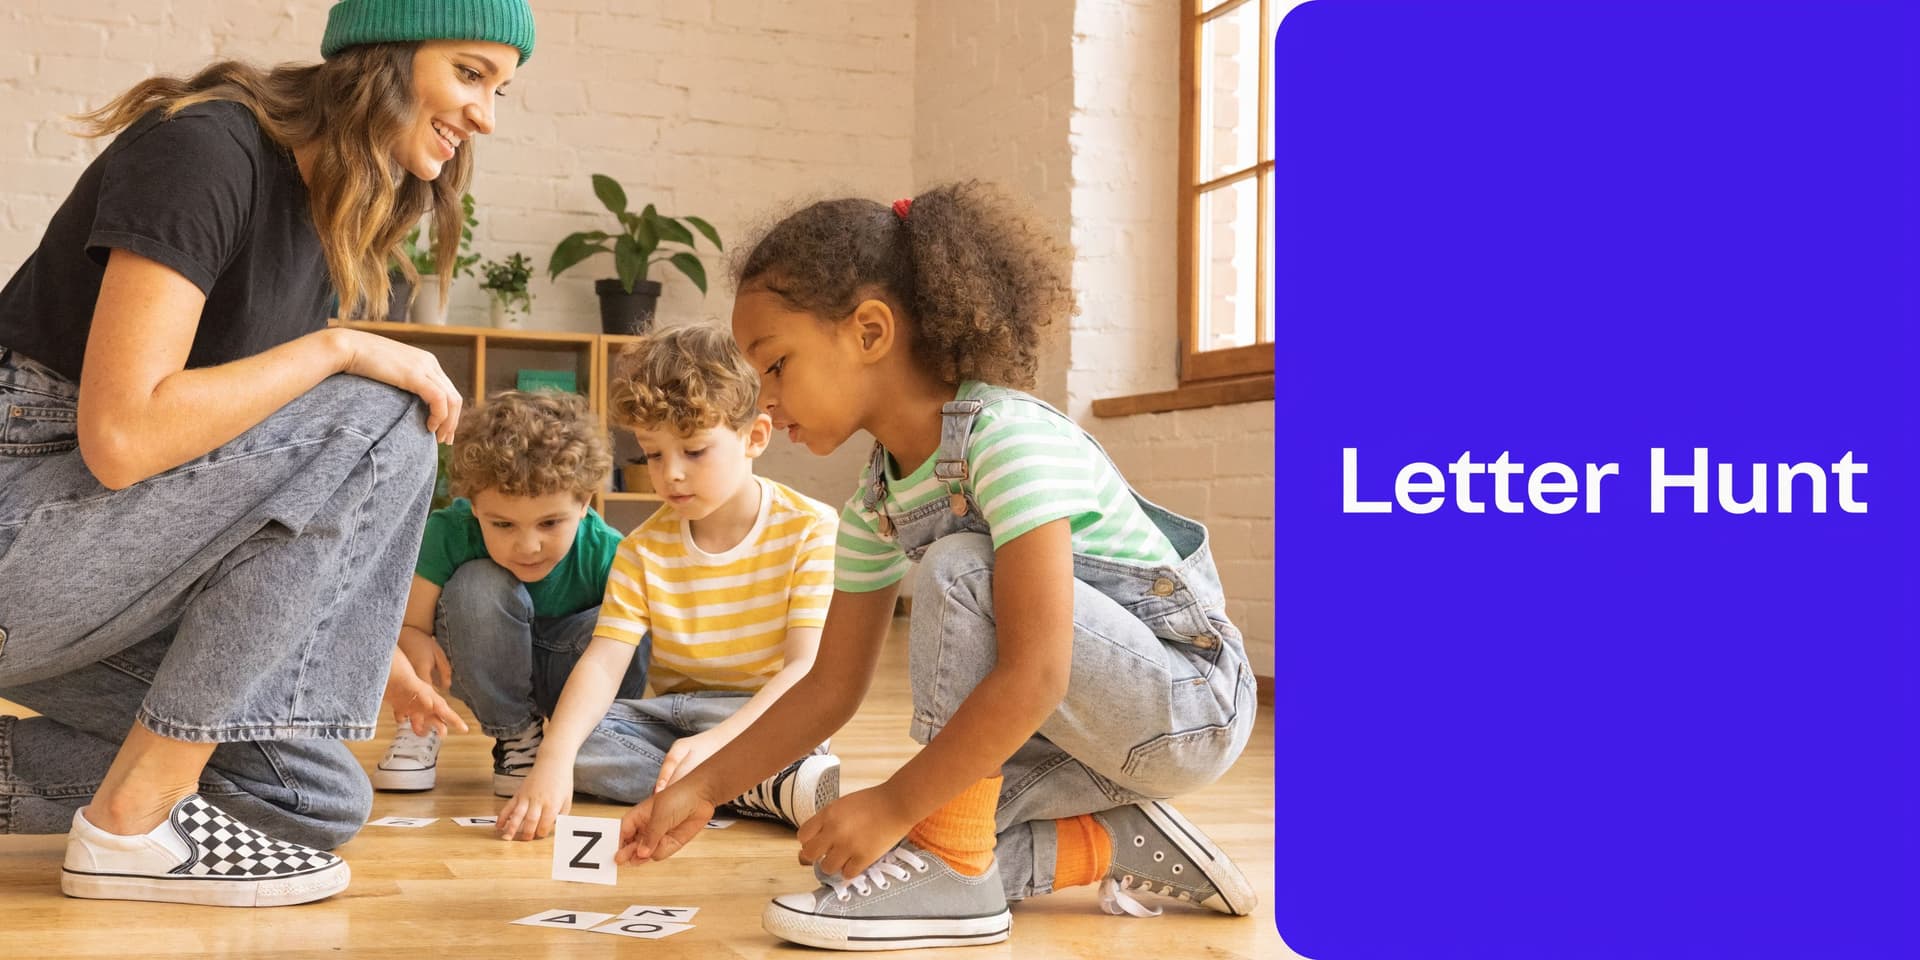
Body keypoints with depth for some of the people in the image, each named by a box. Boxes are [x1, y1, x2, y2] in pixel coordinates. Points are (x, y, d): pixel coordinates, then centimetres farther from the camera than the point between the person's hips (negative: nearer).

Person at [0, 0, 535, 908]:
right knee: (379, 423, -22)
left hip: (98, 573, 9)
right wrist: (339, 349, -20)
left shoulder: (331, 222, 10)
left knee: (319, 798, 3)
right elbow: (121, 436, -27)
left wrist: (370, 651, 13)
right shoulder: (204, 149, -17)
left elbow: (259, 492, 15)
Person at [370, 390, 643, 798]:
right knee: (479, 586, -33)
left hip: (566, 682, 0)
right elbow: (408, 626, -26)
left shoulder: (606, 554, -30)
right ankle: (513, 734, -9)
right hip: (486, 670, 0)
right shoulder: (448, 535, -29)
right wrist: (413, 641, -51)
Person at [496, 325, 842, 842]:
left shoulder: (811, 529, -12)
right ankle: (760, 789, -27)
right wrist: (554, 760, -34)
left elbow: (807, 666, -20)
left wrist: (717, 740, -36)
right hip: (670, 716, 6)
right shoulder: (643, 549, -2)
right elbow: (603, 663, -14)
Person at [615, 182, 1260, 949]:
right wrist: (702, 790, 0)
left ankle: (952, 869, -20)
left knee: (960, 565, -28)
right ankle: (1122, 844, 6)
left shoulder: (1007, 437, -26)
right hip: (1081, 728, 8)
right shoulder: (876, 503, 1)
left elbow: (1033, 677, -32)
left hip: (1192, 697, -8)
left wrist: (892, 806, -27)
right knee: (851, 854, -6)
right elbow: (831, 688, 7)